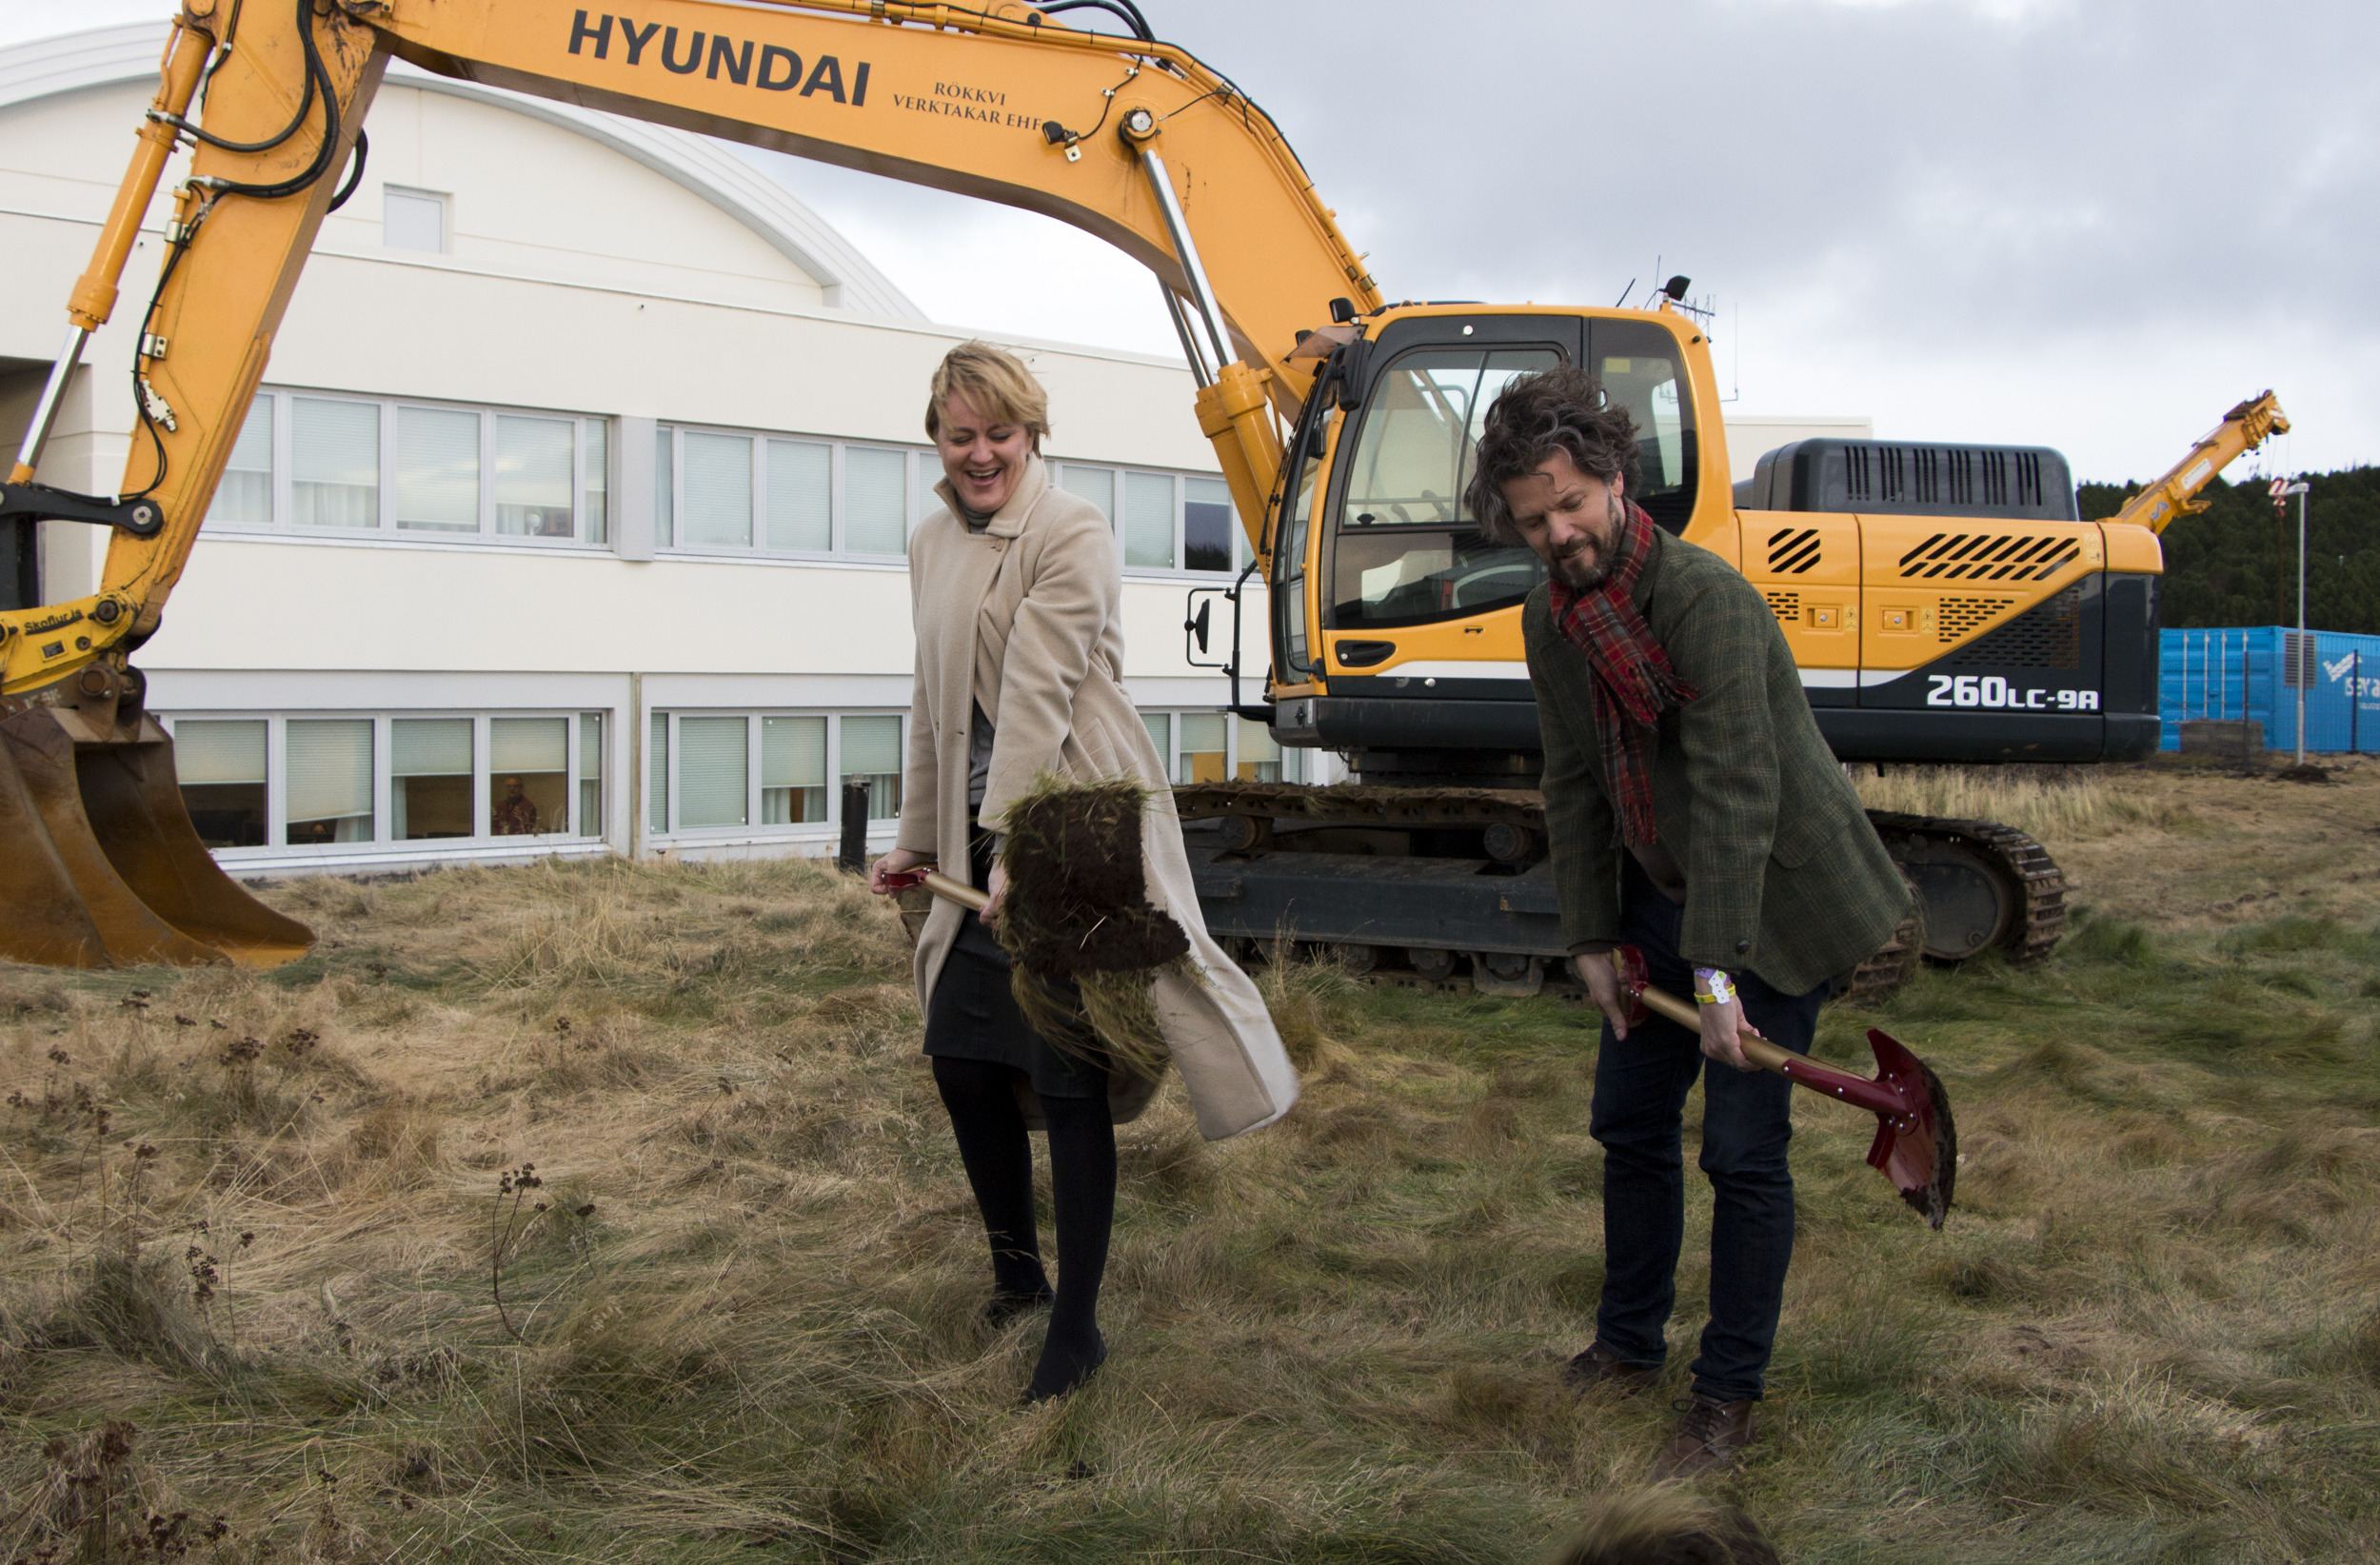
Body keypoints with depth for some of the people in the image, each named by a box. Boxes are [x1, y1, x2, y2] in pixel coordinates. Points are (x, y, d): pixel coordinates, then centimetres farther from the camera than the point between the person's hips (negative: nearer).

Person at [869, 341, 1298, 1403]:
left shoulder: (1070, 534, -11)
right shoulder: (931, 544, 14)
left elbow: (1037, 695, -19)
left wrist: (1012, 847, -24)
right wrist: (918, 838, 23)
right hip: (981, 836, 8)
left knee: (1070, 1078, -3)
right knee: (960, 1058, 10)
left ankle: (1076, 1327, 10)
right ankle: (1017, 1269, 32)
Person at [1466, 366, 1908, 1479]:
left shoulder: (1704, 597, -26)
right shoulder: (1550, 617, -2)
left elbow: (1737, 792, -29)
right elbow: (1572, 787, 5)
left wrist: (1718, 971, -29)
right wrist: (1591, 940, 2)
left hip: (1771, 898, -7)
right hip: (1658, 896, 8)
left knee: (1743, 1152, -4)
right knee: (1630, 1125, 14)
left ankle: (1728, 1395, 13)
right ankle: (1628, 1346, 33)